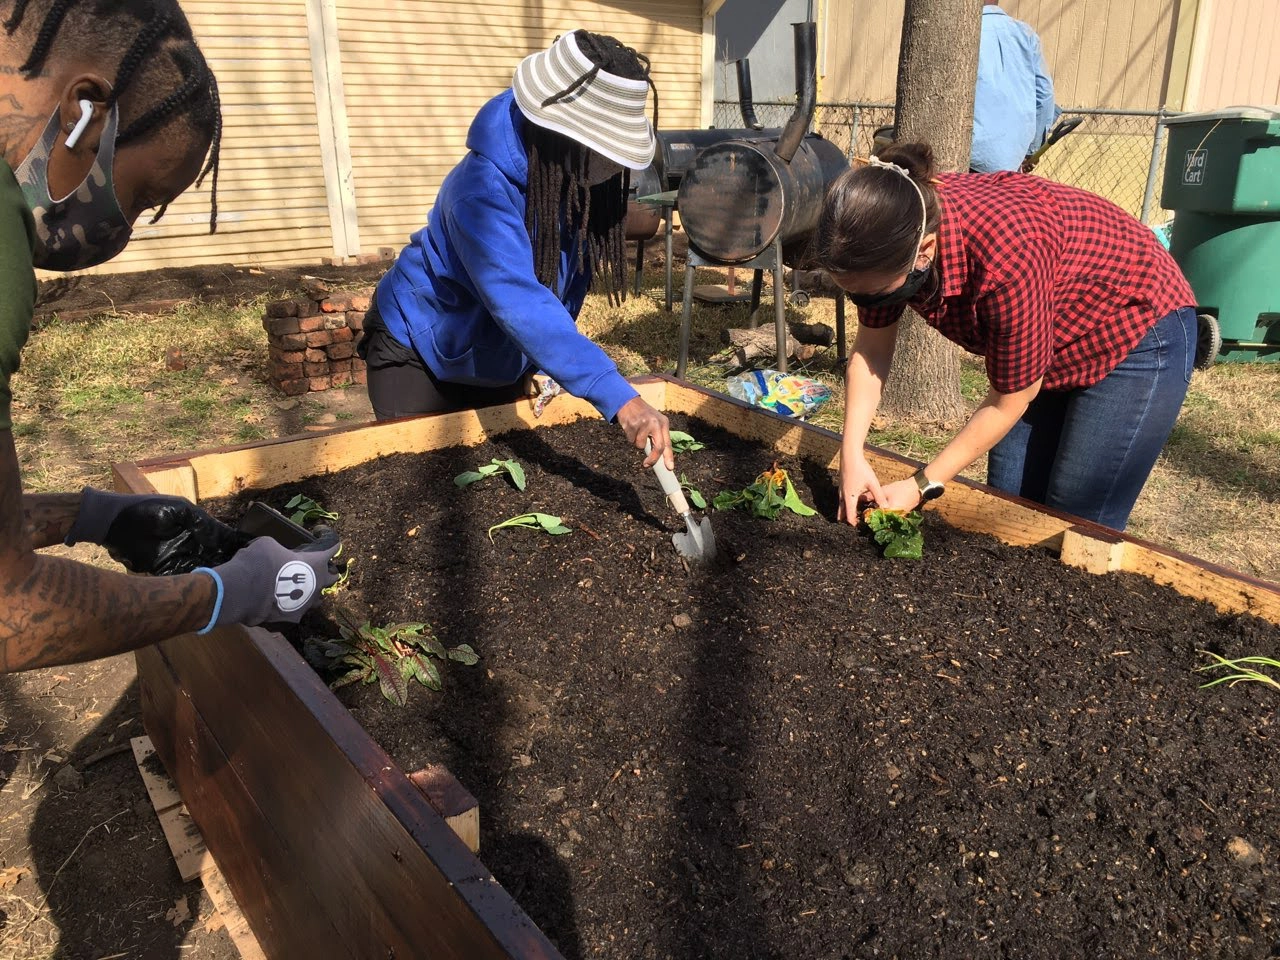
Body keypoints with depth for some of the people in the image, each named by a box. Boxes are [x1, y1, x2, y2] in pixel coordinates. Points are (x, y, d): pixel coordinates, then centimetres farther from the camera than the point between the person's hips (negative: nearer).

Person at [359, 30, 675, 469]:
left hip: (500, 362, 6)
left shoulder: (582, 179, -15)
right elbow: (520, 303, -50)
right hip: (420, 349, -6)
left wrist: (546, 363, -11)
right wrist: (617, 398, -59)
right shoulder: (484, 189, -37)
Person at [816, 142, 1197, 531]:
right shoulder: (901, 221, -23)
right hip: (1057, 341, 6)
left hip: (1136, 337, -6)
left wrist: (922, 485, -21)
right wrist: (852, 455, -20)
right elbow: (870, 349, -10)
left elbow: (1009, 401, -26)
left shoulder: (1007, 261, -41)